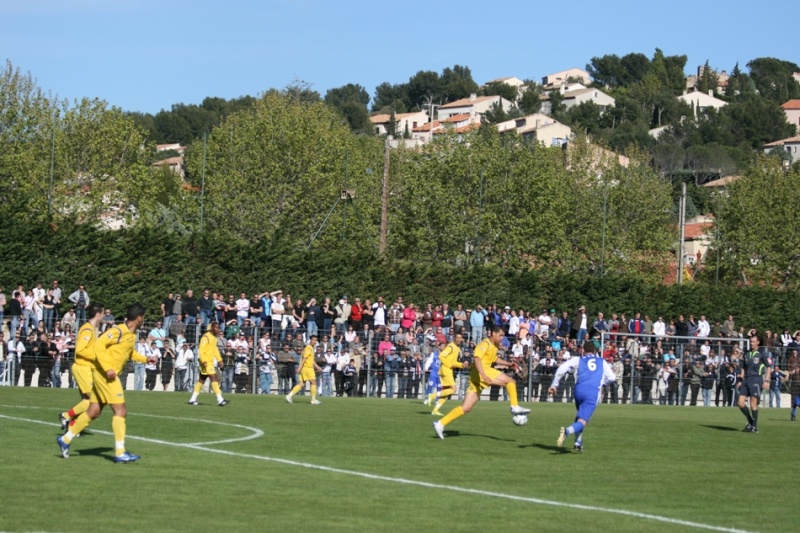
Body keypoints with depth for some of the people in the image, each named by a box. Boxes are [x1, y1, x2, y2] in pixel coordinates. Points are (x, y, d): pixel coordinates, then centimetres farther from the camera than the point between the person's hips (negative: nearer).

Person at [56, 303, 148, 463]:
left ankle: (66, 439, 21)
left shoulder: (132, 335, 13)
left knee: (93, 412, 12)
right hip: (105, 374, -10)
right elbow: (99, 344, -22)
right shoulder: (119, 331, -16)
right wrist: (108, 368, -26)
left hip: (108, 375, 10)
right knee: (120, 411, -10)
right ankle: (120, 453, -9)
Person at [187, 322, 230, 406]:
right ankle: (220, 400, -18)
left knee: (201, 380, 13)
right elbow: (201, 350, -19)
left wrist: (219, 360, 18)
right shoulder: (206, 337, -14)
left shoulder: (214, 337, 15)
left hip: (210, 361, 10)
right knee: (214, 378, -14)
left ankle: (193, 399, 20)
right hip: (206, 362, -10)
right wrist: (204, 361, -27)